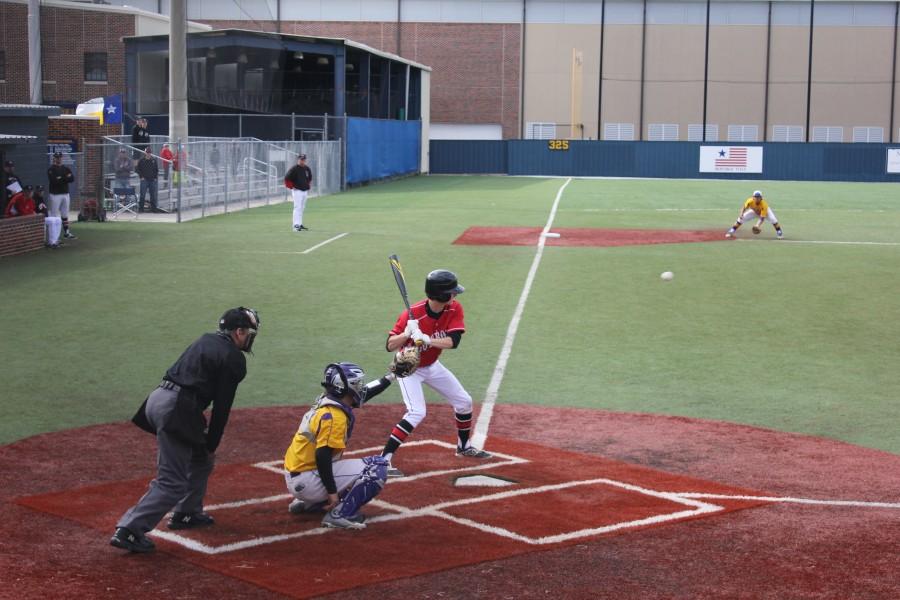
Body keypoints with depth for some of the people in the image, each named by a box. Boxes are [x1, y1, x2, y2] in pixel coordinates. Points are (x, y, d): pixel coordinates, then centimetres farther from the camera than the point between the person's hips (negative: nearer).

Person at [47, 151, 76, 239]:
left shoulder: (65, 168, 12)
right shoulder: (51, 169, -5)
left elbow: (72, 178, 0)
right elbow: (53, 180, -20)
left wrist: (60, 179, -14)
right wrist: (65, 178, -12)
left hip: (65, 193, 6)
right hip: (55, 194, -6)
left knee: (65, 214, 12)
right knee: (54, 215, -5)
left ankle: (66, 232, 19)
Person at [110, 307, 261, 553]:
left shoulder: (205, 341, 22)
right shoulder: (233, 358, -2)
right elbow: (222, 406, -5)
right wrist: (212, 443, 5)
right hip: (177, 408, -9)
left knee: (201, 458, 27)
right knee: (172, 482, -8)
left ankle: (186, 513, 36)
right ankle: (128, 530, -15)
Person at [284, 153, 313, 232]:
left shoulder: (307, 169, 9)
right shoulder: (294, 169, -11)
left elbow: (310, 178, 25)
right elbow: (287, 178, -10)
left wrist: (309, 186, 16)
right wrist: (292, 187, -12)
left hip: (305, 191, 7)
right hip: (297, 191, -7)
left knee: (302, 208, 12)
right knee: (297, 207, -15)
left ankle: (300, 224, 19)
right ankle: (296, 225, -19)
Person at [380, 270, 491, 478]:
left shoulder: (454, 309, -17)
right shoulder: (412, 314, -31)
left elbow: (453, 341, -27)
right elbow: (390, 346, -28)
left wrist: (427, 339, -42)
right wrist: (407, 334, -47)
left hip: (432, 366, 6)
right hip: (409, 368, -6)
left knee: (464, 402, 13)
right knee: (417, 413, -24)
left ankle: (464, 447, 37)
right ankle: (384, 460, -19)